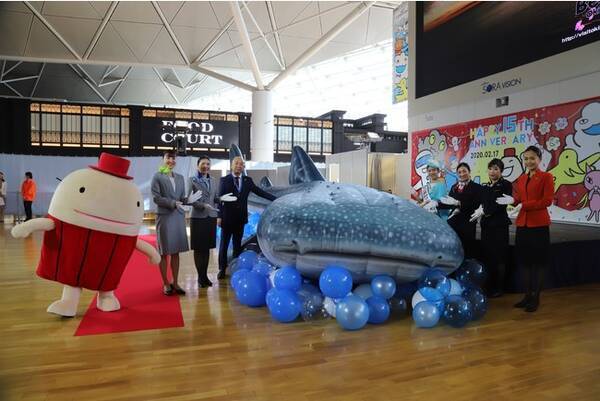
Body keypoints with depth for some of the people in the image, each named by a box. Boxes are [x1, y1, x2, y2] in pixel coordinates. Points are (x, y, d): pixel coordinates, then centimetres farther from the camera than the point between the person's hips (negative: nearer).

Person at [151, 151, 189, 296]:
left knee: (176, 252, 9)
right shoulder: (157, 177, -2)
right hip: (164, 217, -5)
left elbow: (182, 197, 11)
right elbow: (156, 198, -9)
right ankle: (166, 284, 14)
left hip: (179, 217, 5)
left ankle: (175, 283, 17)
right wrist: (173, 203, -15)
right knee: (164, 252, 4)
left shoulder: (180, 177, 14)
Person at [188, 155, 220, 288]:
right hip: (198, 217, -4)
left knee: (207, 248, 9)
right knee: (198, 248, 1)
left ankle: (205, 275, 18)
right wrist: (203, 205, -20)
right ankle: (201, 277, 11)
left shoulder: (214, 181, 12)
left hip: (211, 218, 4)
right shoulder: (193, 180, -2)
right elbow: (189, 198, -9)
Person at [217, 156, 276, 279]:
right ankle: (222, 269, 14)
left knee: (238, 245, 10)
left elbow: (260, 192, 5)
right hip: (227, 218, -3)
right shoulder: (224, 180, -1)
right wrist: (219, 216, -11)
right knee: (224, 245, 4)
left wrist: (276, 199, -5)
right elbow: (219, 198, -4)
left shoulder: (247, 180, 8)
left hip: (240, 218, 3)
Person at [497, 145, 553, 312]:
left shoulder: (546, 177, -5)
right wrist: (513, 200, -6)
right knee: (526, 261, 11)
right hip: (522, 223, 6)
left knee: (538, 262, 3)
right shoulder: (521, 178, 14)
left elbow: (547, 201, -12)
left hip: (539, 224, -6)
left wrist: (524, 205, -18)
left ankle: (535, 298, 12)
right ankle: (527, 295, 22)